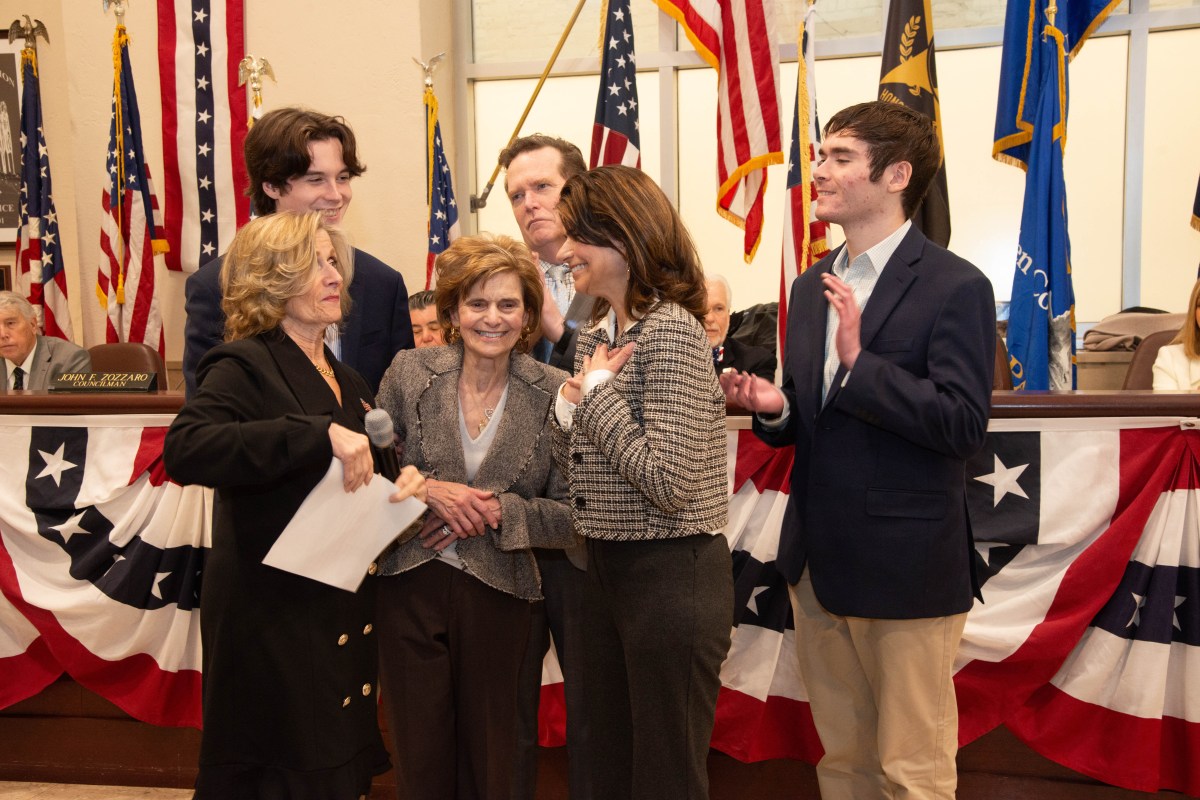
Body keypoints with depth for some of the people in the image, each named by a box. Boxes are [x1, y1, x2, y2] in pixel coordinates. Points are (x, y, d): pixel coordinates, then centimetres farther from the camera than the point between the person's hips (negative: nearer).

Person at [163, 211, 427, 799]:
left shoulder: (344, 379, 13)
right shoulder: (245, 366, -11)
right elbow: (184, 449, -28)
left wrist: (405, 481, -1)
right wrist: (320, 433, -32)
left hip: (343, 615, 7)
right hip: (273, 613, -7)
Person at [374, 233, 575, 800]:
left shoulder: (553, 393, -6)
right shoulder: (408, 372, -2)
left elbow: (573, 514, -6)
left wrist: (495, 510, -18)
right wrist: (427, 489, -15)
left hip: (498, 596, 0)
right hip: (410, 588, 1)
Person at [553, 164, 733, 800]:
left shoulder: (670, 329, -16)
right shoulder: (596, 335, 9)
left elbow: (670, 484, -24)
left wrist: (598, 389, -16)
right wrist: (571, 403, -4)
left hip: (670, 574, -8)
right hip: (606, 566, 8)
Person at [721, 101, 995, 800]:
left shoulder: (955, 287, -11)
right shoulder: (813, 285, 11)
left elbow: (964, 425, -19)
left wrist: (860, 361, -26)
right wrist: (774, 408, -6)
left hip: (908, 569, -7)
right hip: (819, 562, 7)